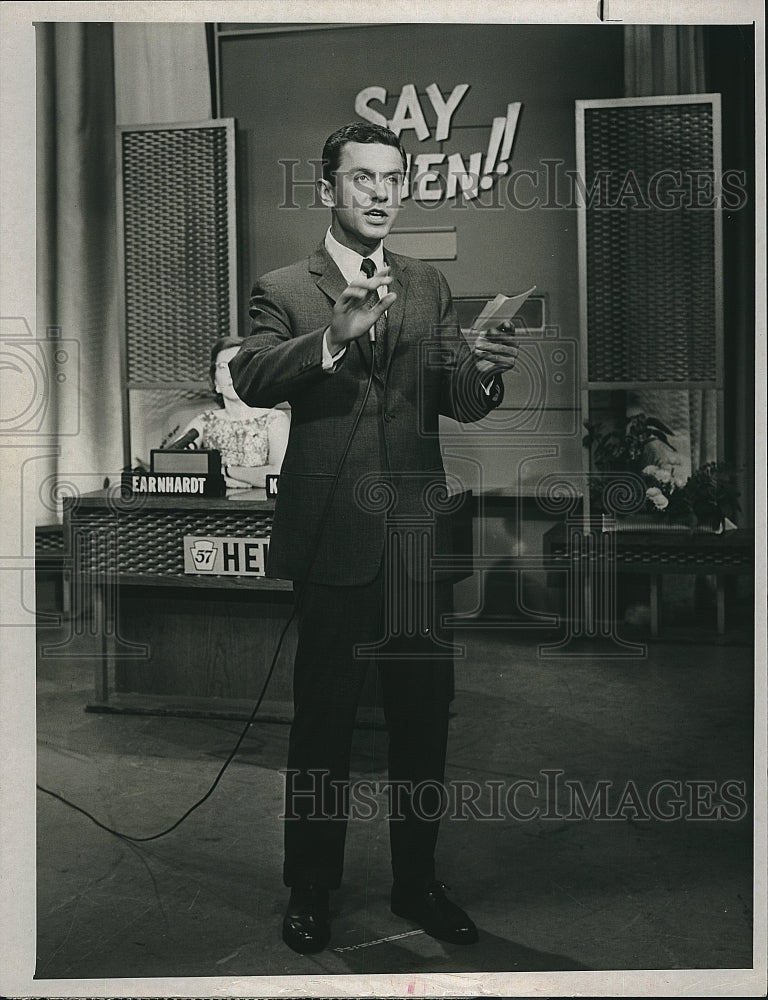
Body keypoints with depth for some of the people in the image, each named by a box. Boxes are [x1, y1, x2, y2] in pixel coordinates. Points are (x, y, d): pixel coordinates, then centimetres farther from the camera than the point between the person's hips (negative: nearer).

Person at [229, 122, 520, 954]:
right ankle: (310, 893, 24)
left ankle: (417, 884, 30)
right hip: (333, 536, -3)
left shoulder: (429, 287, 14)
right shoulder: (283, 291, 3)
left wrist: (482, 371, -19)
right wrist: (336, 335, -31)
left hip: (419, 535, 4)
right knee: (322, 724, 6)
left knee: (423, 718, 12)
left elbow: (459, 403, 4)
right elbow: (252, 379, -16)